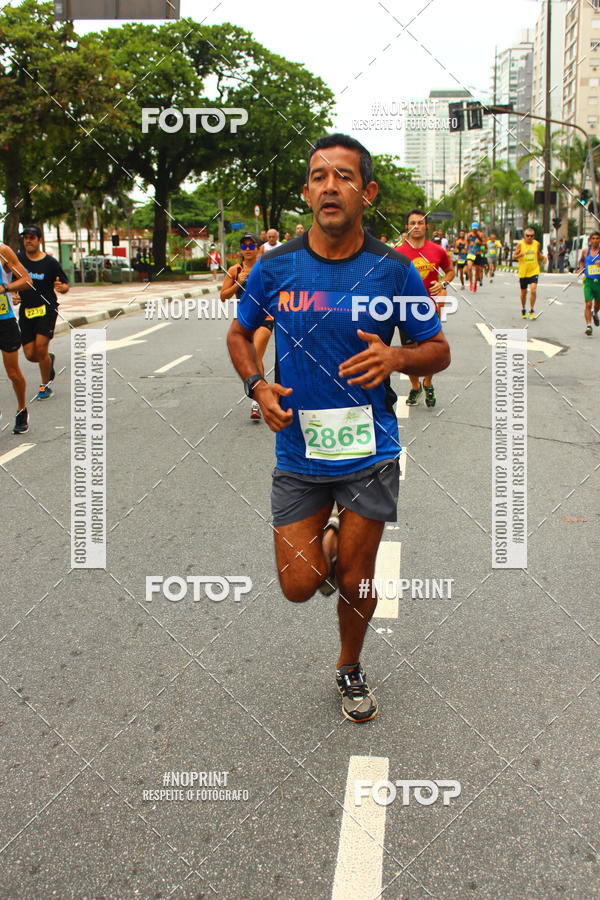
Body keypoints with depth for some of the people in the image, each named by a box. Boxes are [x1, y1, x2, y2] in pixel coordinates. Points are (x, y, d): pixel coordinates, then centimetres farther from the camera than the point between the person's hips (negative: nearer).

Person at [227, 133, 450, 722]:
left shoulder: (394, 271, -7)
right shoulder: (275, 268, -4)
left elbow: (439, 352, 3)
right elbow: (239, 334, 12)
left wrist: (396, 357, -19)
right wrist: (257, 386, -7)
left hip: (369, 453, -1)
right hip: (298, 451, 1)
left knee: (354, 582, 9)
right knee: (299, 585, 2)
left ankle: (350, 669, 38)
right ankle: (326, 543, 38)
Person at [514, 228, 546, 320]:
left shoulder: (536, 244, 1)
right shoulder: (520, 244, -7)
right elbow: (515, 256, -3)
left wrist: (543, 257, -3)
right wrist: (520, 254, -25)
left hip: (534, 271, 0)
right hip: (523, 272, 0)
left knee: (533, 290, -16)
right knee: (523, 292, 11)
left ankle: (531, 310, -3)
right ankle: (523, 310, 32)